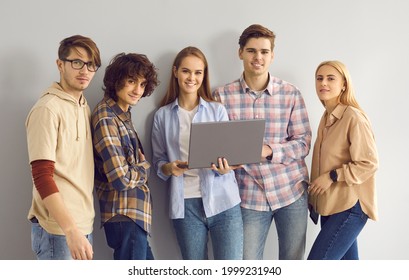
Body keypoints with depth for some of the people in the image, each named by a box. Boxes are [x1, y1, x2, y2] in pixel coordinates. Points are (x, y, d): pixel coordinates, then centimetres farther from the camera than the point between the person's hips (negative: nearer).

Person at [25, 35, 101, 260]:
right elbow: (42, 177, -18)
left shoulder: (84, 107, 12)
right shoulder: (48, 109, -13)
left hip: (83, 223, 8)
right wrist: (71, 230, -24)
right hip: (58, 228, -7)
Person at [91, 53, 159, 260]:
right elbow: (121, 178, -23)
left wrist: (138, 167, -3)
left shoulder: (122, 114, 11)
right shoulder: (106, 118, -19)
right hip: (125, 215, -10)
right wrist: (143, 167, -4)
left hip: (132, 213, 10)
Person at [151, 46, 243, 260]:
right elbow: (158, 160, 12)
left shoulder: (217, 110, 6)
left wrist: (225, 167, -17)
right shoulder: (162, 115, 8)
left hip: (222, 201, -1)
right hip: (185, 204, 1)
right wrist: (169, 168, -11)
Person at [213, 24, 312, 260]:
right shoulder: (223, 95, -2)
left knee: (293, 262, 11)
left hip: (291, 190, 1)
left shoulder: (291, 93, -1)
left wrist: (269, 150, -19)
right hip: (250, 196, 0)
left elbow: (303, 142, -3)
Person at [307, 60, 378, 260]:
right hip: (330, 206, 8)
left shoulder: (354, 118, -14)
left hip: (350, 207, -8)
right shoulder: (326, 118, 12)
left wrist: (332, 176, -18)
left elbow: (369, 164, -17)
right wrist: (314, 198, 16)